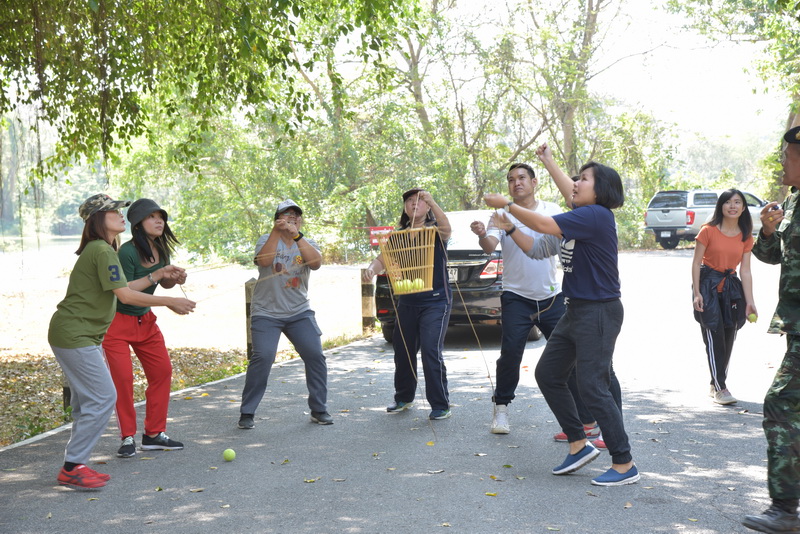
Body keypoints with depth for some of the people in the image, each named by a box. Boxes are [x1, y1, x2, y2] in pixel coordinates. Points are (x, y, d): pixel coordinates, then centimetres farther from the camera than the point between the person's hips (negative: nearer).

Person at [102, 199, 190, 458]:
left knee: (162, 371, 5)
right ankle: (128, 438, 1)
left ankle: (154, 434, 15)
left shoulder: (161, 249, 0)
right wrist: (157, 274, -30)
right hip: (118, 322, -8)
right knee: (123, 377, -11)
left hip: (145, 320, 8)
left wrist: (176, 279, -8)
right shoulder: (127, 252, -23)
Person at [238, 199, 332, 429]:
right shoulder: (267, 239, 2)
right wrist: (275, 232, -30)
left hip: (299, 312, 3)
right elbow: (263, 260, -20)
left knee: (315, 356, -5)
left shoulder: (307, 243, 6)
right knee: (262, 357, -16)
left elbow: (316, 263, -17)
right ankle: (247, 413, -3)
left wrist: (297, 236, -26)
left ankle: (319, 410, 12)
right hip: (266, 312, -3)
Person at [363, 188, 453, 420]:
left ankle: (441, 405, -6)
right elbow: (383, 258, -2)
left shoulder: (434, 230, -4)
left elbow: (447, 229, -28)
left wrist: (432, 202, -42)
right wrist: (371, 269, -25)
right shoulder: (399, 235, 8)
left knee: (431, 351, -15)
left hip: (435, 301, -5)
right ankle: (404, 398, 32)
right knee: (402, 351, 13)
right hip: (407, 302, 5)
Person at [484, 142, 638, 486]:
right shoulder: (584, 213, 10)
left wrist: (506, 204, -12)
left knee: (592, 387, -10)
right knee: (547, 374, 13)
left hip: (599, 312, -10)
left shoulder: (596, 215, -18)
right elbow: (568, 192, 32)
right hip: (577, 310, 10)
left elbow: (545, 225, -23)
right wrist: (547, 160, 43)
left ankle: (624, 465, -1)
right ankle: (579, 445, 20)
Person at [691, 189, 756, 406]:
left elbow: (745, 271, 4)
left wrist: (749, 301, -1)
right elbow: (696, 263, -6)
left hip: (731, 287, 5)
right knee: (714, 337, -9)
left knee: (728, 339, 7)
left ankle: (715, 385, 21)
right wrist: (697, 293, -13)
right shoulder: (708, 231, -7)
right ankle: (720, 388, -5)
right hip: (708, 285, -5)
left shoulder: (746, 237, 5)